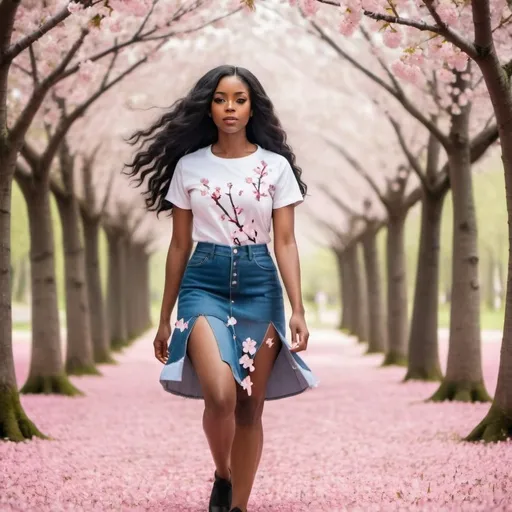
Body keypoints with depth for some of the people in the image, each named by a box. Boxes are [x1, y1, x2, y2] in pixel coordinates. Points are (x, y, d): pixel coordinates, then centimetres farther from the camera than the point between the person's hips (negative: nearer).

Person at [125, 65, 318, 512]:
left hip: (258, 284, 1)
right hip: (204, 282, -1)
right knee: (220, 396, -21)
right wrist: (165, 319, 9)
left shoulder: (275, 166, 3)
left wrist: (298, 309, -10)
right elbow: (180, 245, 8)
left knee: (250, 406, 2)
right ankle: (222, 476, 8)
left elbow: (285, 242, 1)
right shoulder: (188, 165, 5)